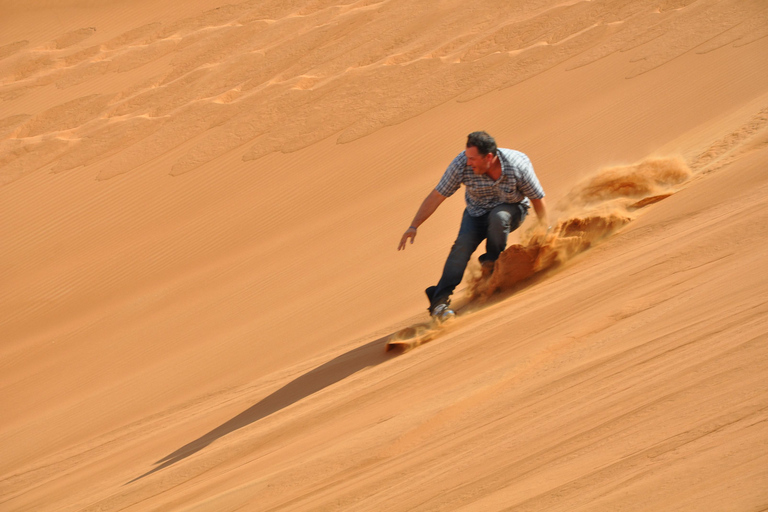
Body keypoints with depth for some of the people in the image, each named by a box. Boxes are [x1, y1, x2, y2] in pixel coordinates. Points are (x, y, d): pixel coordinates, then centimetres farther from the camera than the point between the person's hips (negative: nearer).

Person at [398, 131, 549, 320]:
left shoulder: (518, 165, -29)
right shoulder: (462, 165, -26)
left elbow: (537, 199, -16)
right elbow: (437, 196, -17)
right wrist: (414, 226, -20)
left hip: (511, 210, -1)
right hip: (477, 213, 1)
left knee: (498, 217, -36)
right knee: (463, 243, -25)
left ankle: (491, 263, -9)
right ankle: (440, 300, -25)